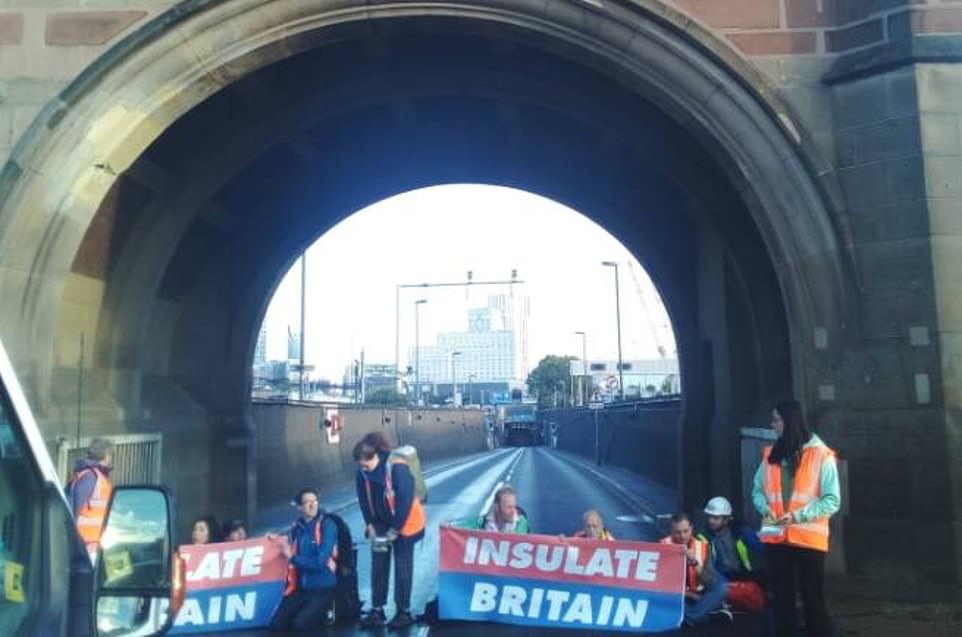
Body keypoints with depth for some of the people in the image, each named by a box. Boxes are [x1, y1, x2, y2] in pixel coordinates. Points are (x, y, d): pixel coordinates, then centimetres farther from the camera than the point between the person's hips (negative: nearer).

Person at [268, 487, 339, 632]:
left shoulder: (327, 525, -13)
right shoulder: (296, 527, 5)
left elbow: (320, 562, -20)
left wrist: (292, 558, -10)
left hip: (322, 589, -6)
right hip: (301, 588, 6)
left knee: (301, 625, -20)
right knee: (276, 624, -5)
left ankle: (325, 613, 11)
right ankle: (315, 611, 17)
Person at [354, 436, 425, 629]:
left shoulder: (397, 469, -27)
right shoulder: (362, 473, -9)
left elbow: (405, 500, -25)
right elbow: (364, 500, 1)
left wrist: (394, 530, -21)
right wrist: (371, 526, -7)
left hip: (404, 525, -5)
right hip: (380, 526, 5)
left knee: (402, 568, 2)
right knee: (378, 567, 7)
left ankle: (404, 611, 13)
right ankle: (377, 610, 17)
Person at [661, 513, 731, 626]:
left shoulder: (700, 546, -5)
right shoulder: (664, 546, -10)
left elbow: (710, 583, -12)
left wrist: (695, 563, -28)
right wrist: (690, 594, -14)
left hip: (697, 597, 2)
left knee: (722, 587, -21)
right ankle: (710, 610, -19)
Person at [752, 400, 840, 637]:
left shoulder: (821, 455, -7)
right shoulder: (771, 454, 7)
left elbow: (832, 500, -9)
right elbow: (758, 490, 13)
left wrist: (797, 516, -18)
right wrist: (766, 508, -8)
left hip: (808, 537, -4)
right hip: (776, 537, 4)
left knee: (813, 598, 7)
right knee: (781, 597, 14)